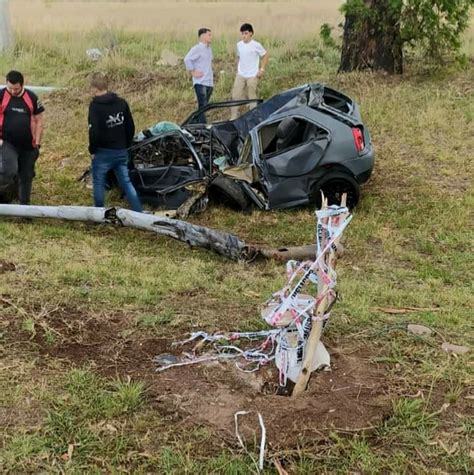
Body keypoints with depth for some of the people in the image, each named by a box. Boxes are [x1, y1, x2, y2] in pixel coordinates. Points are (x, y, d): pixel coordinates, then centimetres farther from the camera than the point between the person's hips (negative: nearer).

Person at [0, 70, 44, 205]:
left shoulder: (31, 97, -1)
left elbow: (39, 121, 5)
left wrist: (37, 143, 0)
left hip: (28, 145, 2)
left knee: (26, 176, 12)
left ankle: (24, 205, 26)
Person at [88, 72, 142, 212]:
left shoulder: (95, 105, -14)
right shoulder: (122, 103, 3)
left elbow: (94, 131, -20)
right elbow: (131, 127, 7)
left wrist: (92, 149, -6)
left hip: (103, 152, -5)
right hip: (121, 152, 5)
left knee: (98, 183, 11)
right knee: (126, 182, 10)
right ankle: (140, 213, 6)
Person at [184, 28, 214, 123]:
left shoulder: (209, 49, 17)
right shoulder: (197, 49, -10)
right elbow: (187, 59, -20)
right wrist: (193, 72, -16)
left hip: (209, 82, 8)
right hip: (200, 83, -8)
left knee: (204, 107, 11)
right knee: (202, 106, -11)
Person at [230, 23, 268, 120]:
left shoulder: (256, 45, -9)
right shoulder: (239, 45, 6)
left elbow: (265, 55, -2)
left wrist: (262, 69, -8)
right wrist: (238, 70, 11)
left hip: (252, 76, -4)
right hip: (240, 75, 4)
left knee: (252, 97, 2)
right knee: (235, 95, -2)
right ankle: (233, 118, 2)